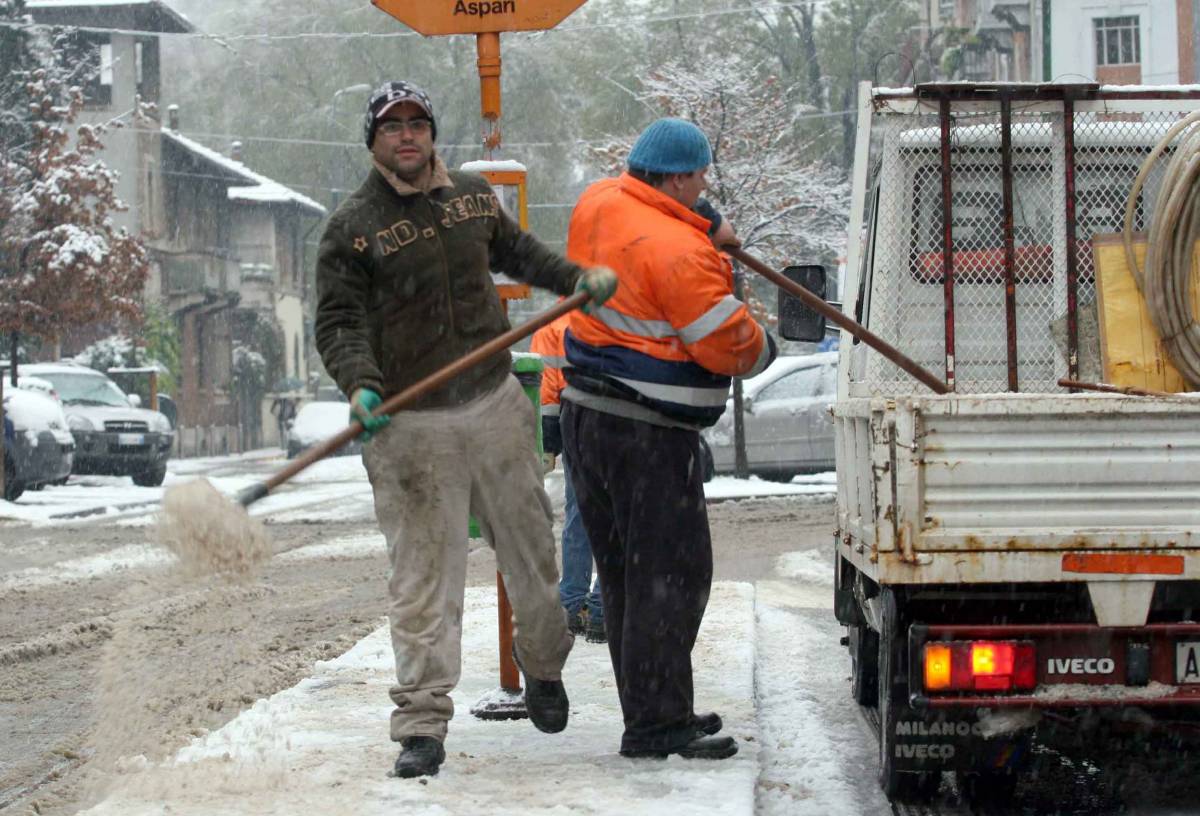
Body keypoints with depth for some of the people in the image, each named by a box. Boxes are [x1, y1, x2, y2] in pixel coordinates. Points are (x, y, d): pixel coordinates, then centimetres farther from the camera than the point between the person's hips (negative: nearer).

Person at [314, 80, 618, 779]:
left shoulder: (473, 196, 9)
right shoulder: (353, 228, -5)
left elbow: (515, 250, 28)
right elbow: (338, 323, -8)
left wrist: (577, 278, 14)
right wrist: (360, 385, -25)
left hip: (496, 403, 4)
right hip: (412, 426, -4)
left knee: (531, 546, 14)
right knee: (424, 576, -6)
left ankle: (544, 665, 39)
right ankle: (423, 726, -4)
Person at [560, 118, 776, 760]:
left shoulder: (597, 205, 5)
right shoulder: (676, 251, -20)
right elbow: (729, 344, -17)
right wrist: (763, 348, 5)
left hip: (585, 414, 10)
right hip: (648, 432, -9)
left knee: (624, 570, 15)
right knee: (670, 574, -6)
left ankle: (650, 712, 23)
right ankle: (656, 725, -7)